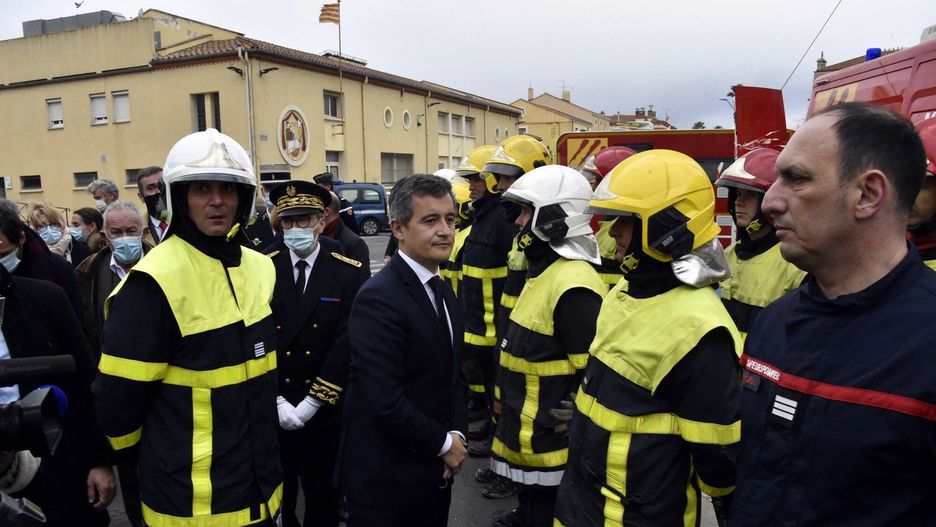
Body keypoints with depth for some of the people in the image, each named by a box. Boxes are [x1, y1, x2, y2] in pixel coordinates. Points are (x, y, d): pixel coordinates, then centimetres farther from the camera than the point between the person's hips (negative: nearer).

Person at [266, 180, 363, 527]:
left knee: (323, 493, 15)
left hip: (326, 409, -1)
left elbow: (347, 341, -12)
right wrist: (276, 401, -11)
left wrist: (311, 403, -14)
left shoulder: (347, 273, -7)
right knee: (276, 491, 18)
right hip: (273, 409, 1)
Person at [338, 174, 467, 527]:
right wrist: (443, 444, -13)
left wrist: (457, 434, -3)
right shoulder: (378, 298, -21)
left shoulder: (444, 294, 8)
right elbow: (384, 401, -25)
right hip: (386, 482, -7)